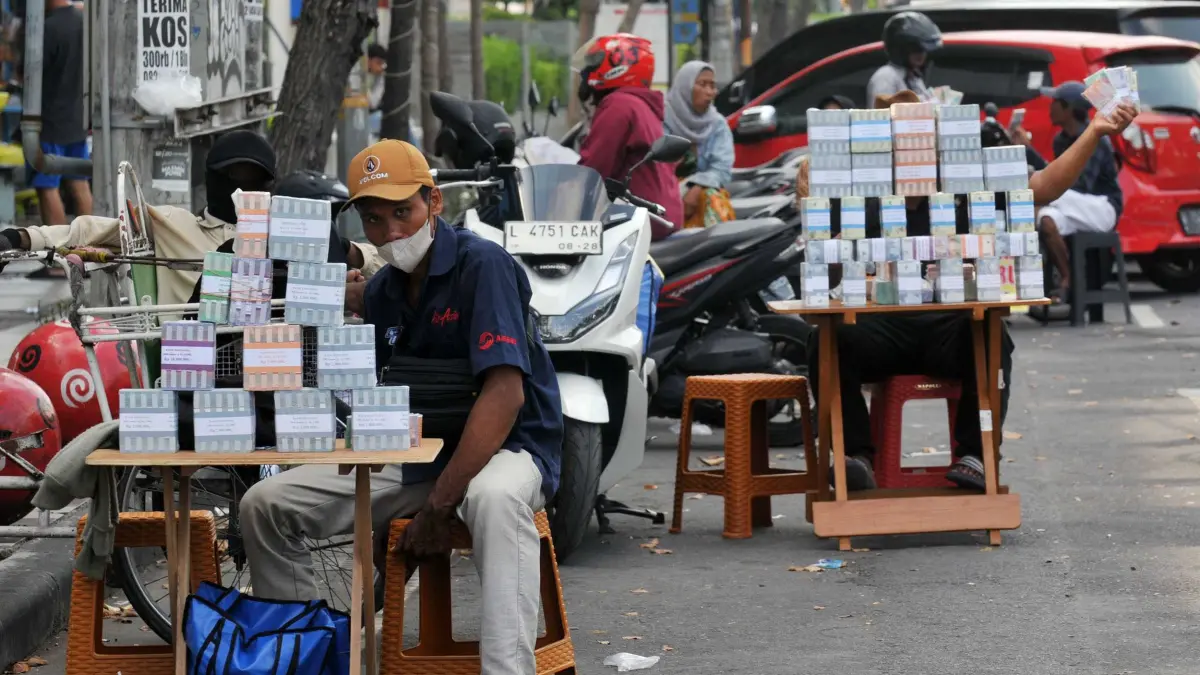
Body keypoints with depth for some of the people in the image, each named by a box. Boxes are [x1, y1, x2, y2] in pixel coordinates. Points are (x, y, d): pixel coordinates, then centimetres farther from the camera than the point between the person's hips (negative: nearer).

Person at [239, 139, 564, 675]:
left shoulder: (483, 265, -13)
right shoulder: (381, 292, 11)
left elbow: (505, 393, -23)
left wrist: (438, 506, -24)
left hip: (504, 445, -7)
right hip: (412, 453, 7)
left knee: (495, 498, -44)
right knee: (264, 506, -3)